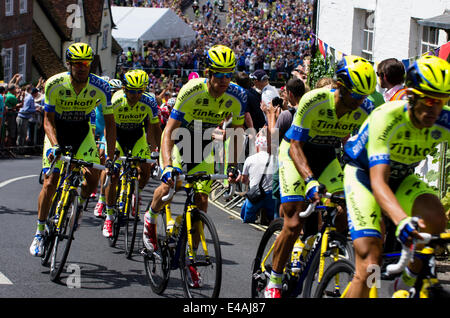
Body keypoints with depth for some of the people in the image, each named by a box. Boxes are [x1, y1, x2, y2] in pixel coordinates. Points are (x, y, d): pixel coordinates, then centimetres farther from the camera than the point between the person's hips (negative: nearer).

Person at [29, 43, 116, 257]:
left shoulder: (100, 87, -21)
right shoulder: (54, 84, -23)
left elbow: (109, 123, -13)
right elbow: (48, 120, -18)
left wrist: (110, 156, -20)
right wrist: (55, 146, -35)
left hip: (82, 131, 1)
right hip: (57, 130, -1)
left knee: (93, 176, -17)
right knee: (50, 182, -12)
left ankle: (79, 204, 17)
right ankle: (39, 232, 0)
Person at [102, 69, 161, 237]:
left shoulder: (149, 102, -24)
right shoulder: (115, 101, -29)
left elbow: (155, 127, -11)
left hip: (137, 136, 2)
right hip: (118, 134, -1)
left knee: (145, 170, -14)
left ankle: (137, 193, 21)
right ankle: (109, 217, -3)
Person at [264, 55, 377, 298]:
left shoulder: (365, 110, -18)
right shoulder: (313, 101, -31)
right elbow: (296, 146, -29)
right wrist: (310, 181, -43)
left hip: (326, 157, 4)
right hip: (295, 153, -4)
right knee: (294, 224, -14)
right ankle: (273, 283, 3)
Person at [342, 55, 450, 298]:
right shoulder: (386, 117, -32)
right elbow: (378, 181, -41)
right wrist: (402, 220, -59)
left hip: (401, 178, 4)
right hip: (363, 174, -4)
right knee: (369, 264, -21)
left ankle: (407, 283, -4)